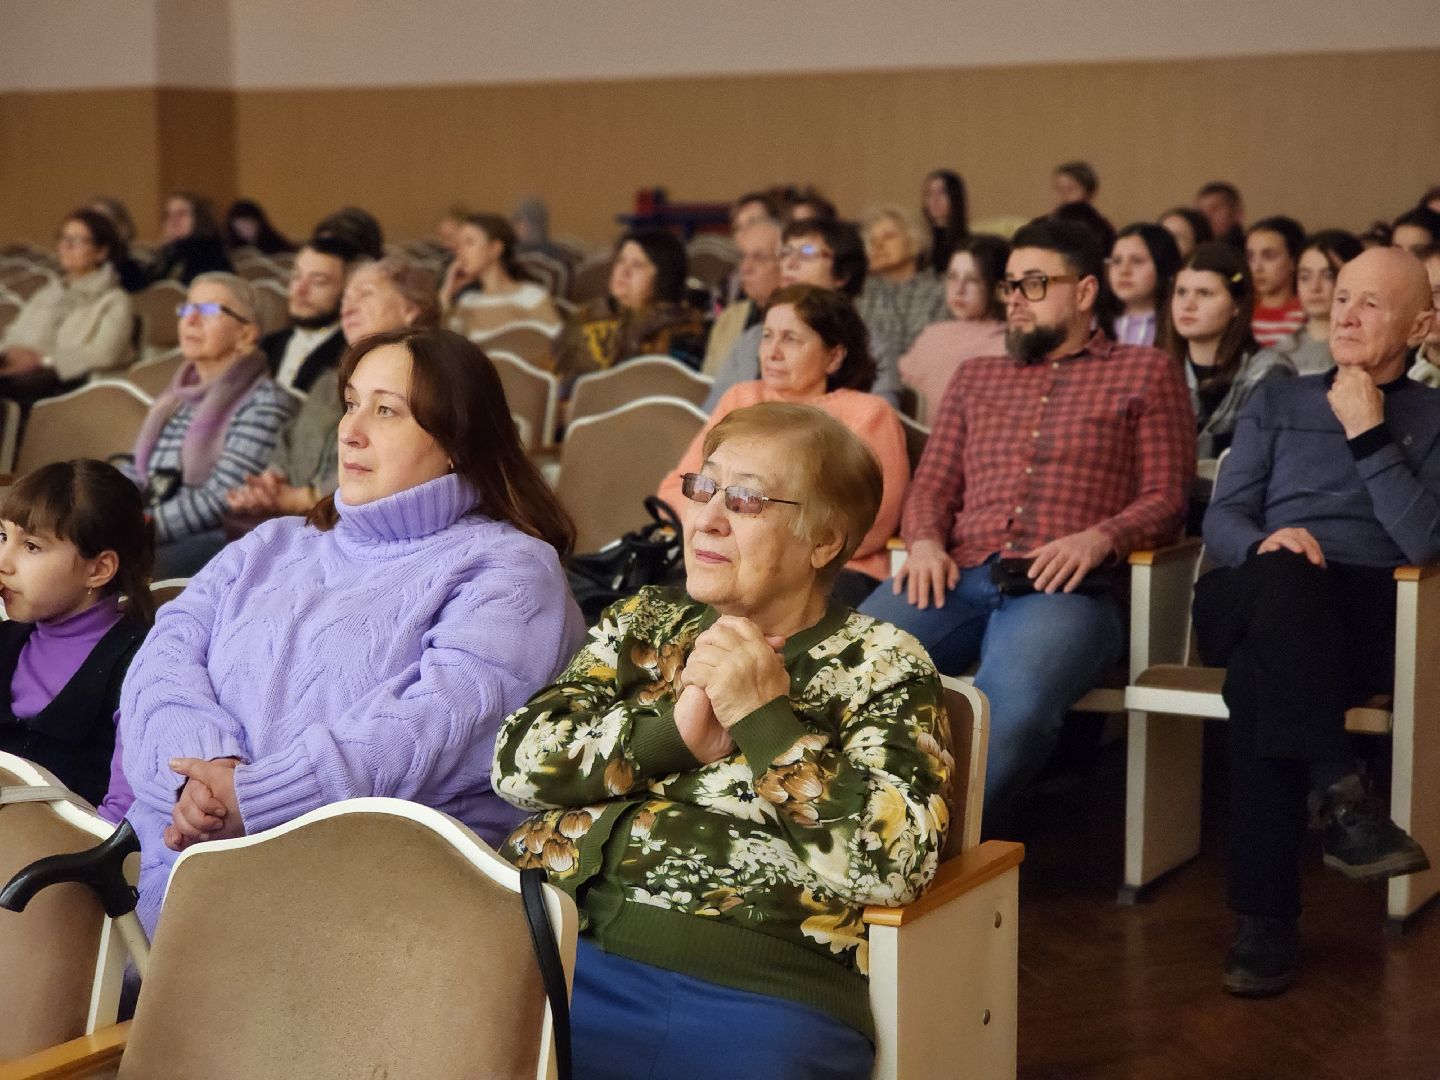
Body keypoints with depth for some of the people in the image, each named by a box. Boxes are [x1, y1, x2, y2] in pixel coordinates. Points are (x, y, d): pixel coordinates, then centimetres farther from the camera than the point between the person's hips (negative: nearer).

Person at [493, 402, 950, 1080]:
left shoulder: (883, 667, 6)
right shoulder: (647, 622, 19)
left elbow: (891, 863, -8)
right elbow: (517, 758, 6)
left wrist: (764, 718, -10)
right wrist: (672, 732, -7)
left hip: (757, 994, -2)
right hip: (564, 953, 3)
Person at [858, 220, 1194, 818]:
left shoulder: (1146, 372, 18)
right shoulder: (975, 376, 31)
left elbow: (1165, 500, 9)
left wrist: (1100, 538, -12)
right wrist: (924, 540, 0)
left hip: (1063, 587, -4)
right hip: (959, 577, 4)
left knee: (1014, 701, -39)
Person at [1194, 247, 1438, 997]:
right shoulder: (1276, 403, 24)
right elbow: (1222, 519, 11)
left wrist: (1369, 435, -5)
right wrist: (1264, 544, -13)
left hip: (1364, 618, -2)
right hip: (1250, 604, 2)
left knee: (1258, 679, -38)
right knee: (1284, 578, -38)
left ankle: (1266, 915, -38)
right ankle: (1339, 792, -45)